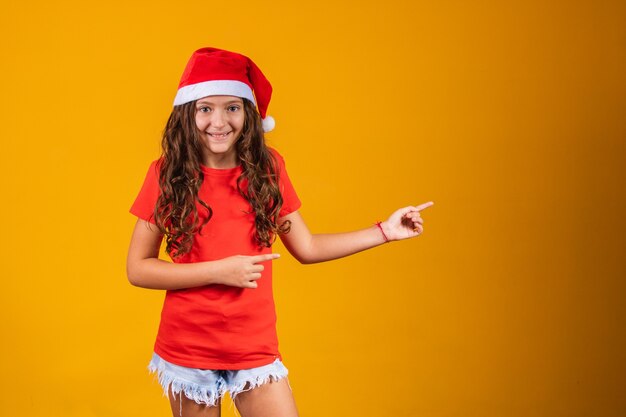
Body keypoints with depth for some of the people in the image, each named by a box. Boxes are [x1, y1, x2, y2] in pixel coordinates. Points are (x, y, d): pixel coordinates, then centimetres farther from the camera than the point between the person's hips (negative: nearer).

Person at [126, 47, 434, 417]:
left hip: (255, 347, 2)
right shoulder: (167, 175, -7)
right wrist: (219, 271, -18)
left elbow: (306, 247, 7)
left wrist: (385, 231, 6)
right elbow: (137, 268, -8)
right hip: (187, 350, -1)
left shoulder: (267, 169, 0)